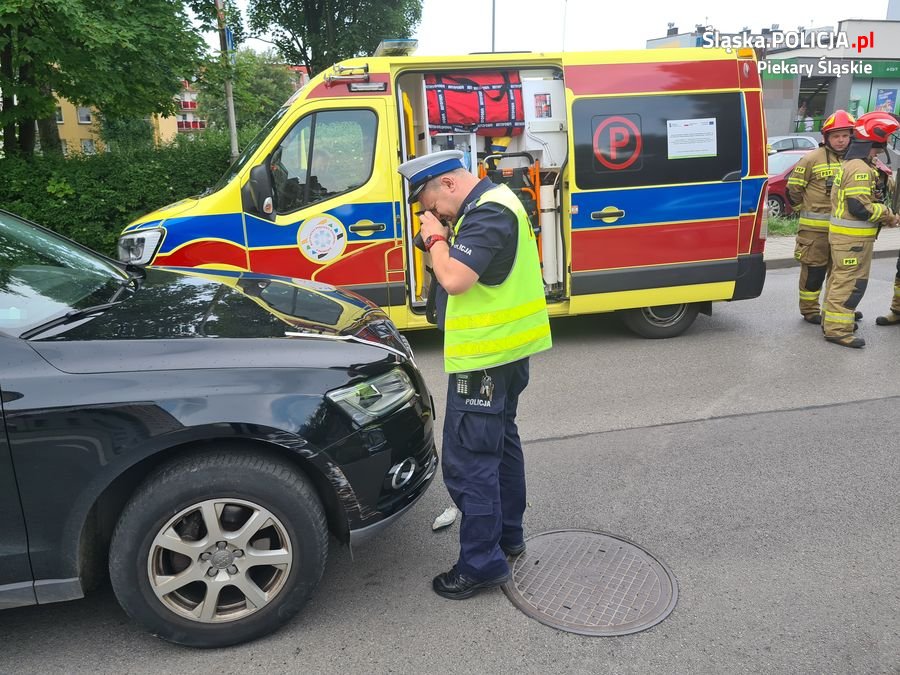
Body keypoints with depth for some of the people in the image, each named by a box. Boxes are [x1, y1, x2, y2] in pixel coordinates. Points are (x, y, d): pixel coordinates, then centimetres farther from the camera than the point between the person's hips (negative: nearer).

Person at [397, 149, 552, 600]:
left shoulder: (487, 214, -19)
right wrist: (444, 237, 5)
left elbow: (454, 278, -27)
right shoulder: (496, 202, 14)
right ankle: (507, 534, 37)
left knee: (468, 461, -4)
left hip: (484, 358, -11)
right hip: (506, 350, 11)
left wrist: (435, 237, -14)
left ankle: (482, 563, 7)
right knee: (501, 441, 21)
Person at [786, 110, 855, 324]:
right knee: (814, 269, -1)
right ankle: (809, 310, 12)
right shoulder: (812, 158, -9)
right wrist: (809, 209, 3)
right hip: (815, 227, -6)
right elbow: (793, 188, -4)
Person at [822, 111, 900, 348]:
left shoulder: (849, 164, 16)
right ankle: (837, 329, -6)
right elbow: (860, 207, -24)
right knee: (851, 282, -8)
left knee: (840, 277, 18)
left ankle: (832, 319, 28)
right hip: (853, 237, -11)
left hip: (843, 232, 11)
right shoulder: (860, 169, -18)